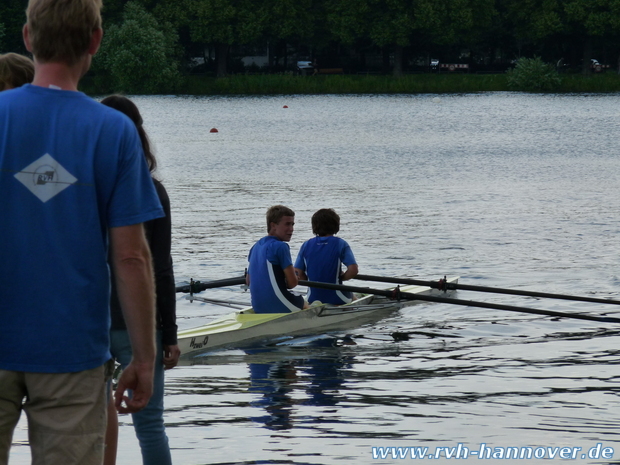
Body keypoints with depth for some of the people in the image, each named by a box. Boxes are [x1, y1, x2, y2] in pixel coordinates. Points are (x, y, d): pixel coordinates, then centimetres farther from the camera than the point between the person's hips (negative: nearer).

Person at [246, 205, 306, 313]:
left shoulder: (255, 247, 12)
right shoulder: (280, 246, -12)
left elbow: (248, 281, 18)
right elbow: (293, 282, -14)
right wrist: (284, 284, 8)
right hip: (280, 307, -8)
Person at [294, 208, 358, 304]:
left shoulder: (306, 246, 1)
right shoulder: (340, 244, -7)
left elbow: (298, 274, -3)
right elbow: (353, 271, -15)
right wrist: (340, 277, 4)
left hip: (313, 300, 3)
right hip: (337, 299, -3)